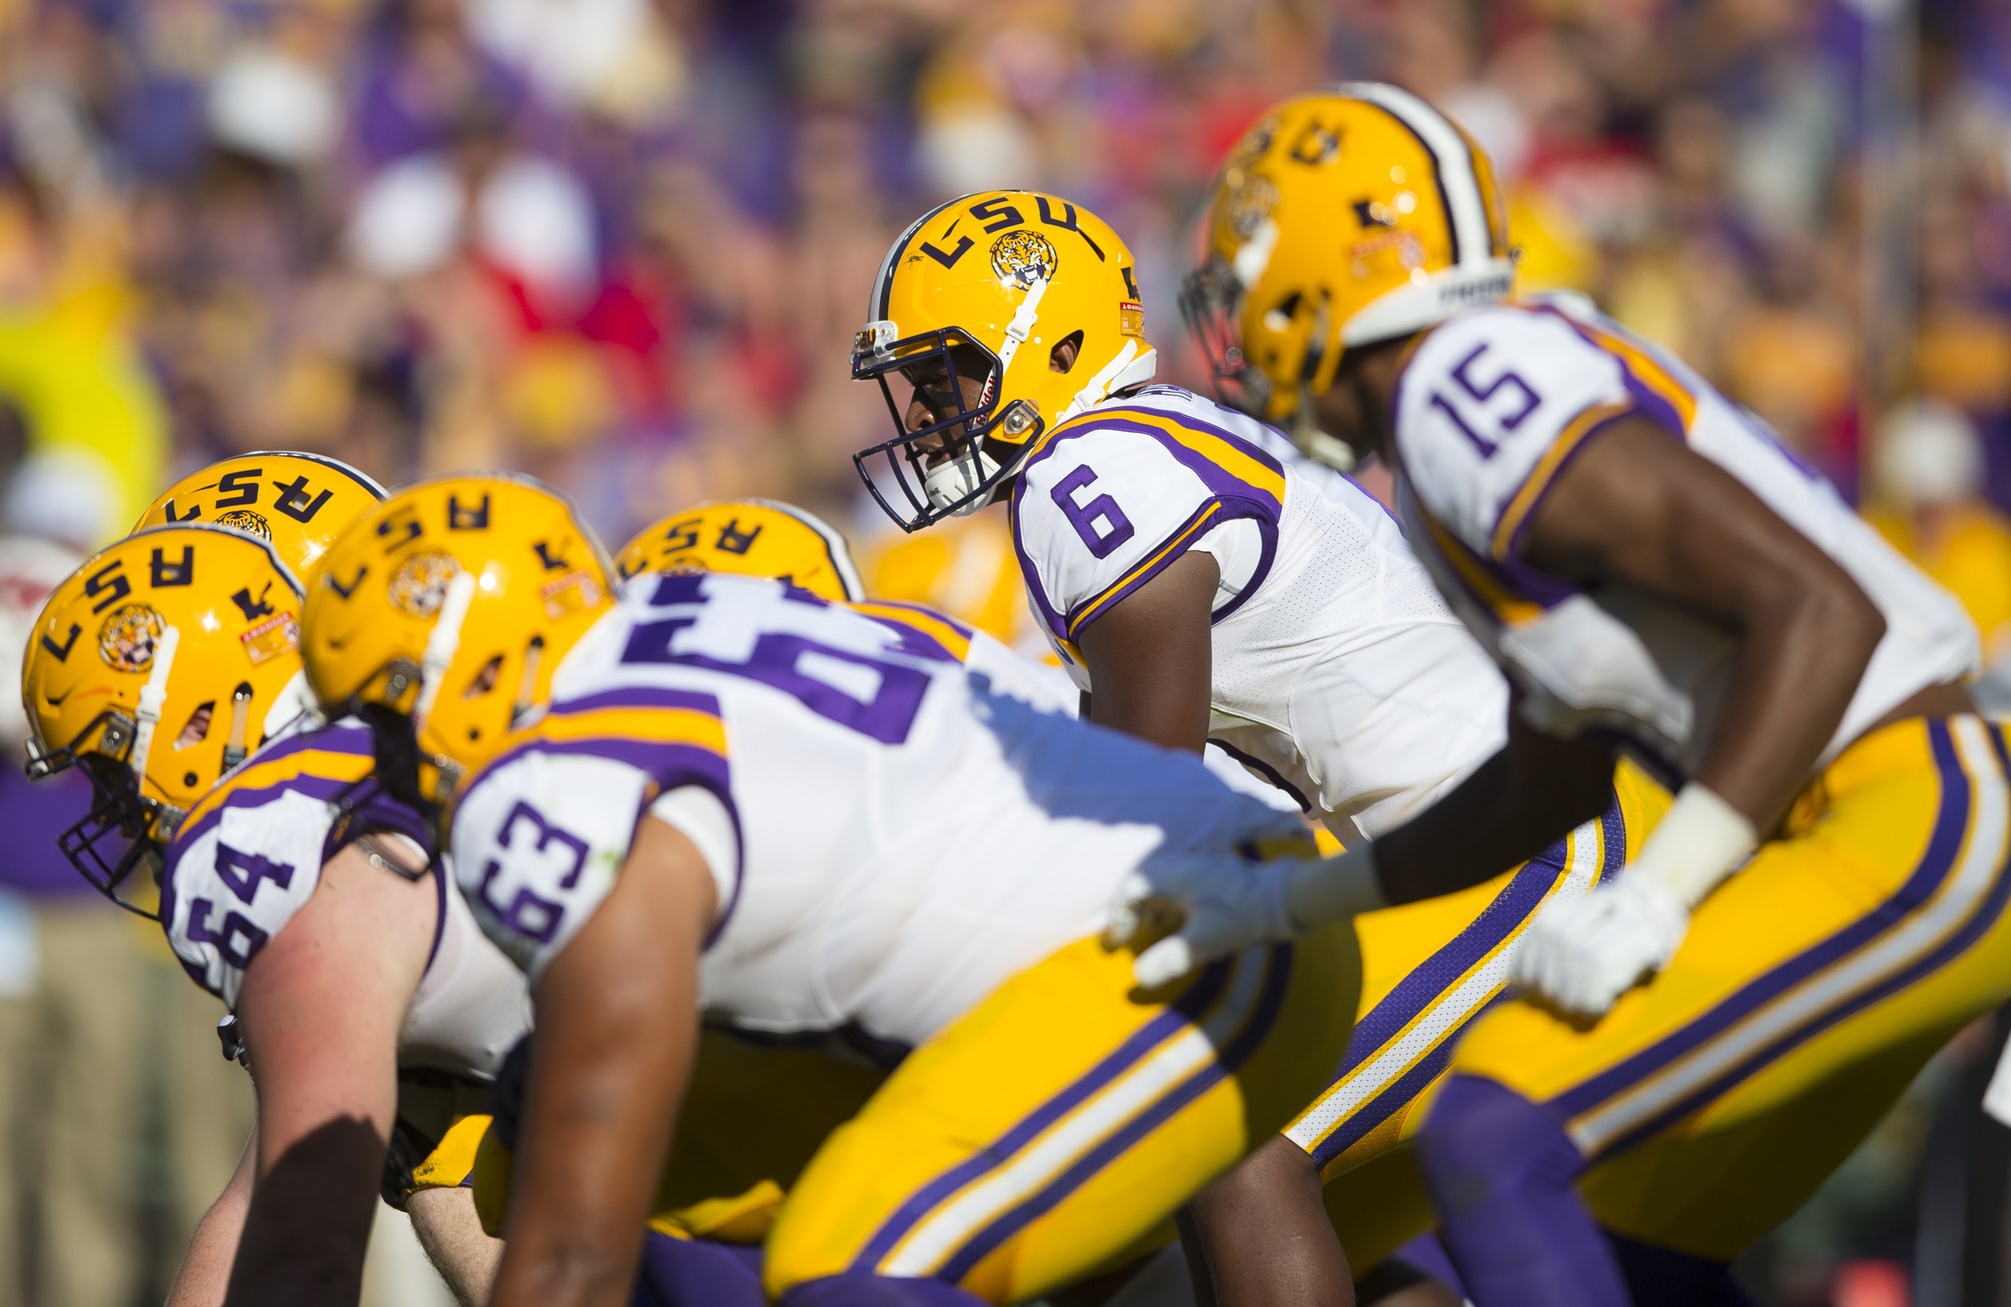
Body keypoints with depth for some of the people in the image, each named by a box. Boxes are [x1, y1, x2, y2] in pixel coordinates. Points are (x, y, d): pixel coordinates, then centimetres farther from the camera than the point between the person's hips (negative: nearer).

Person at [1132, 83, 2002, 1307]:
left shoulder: (1469, 391, -15)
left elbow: (1822, 609, -22)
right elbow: (1540, 792, 26)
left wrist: (1653, 898, -23)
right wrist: (1284, 902, 24)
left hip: (1909, 833, -10)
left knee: (1494, 1141, -15)